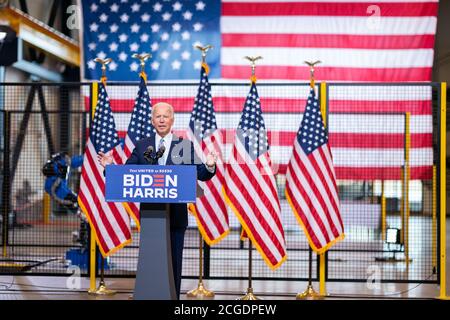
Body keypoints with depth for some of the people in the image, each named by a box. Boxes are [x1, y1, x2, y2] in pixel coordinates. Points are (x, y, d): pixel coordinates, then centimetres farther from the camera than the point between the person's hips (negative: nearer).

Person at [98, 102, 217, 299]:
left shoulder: (185, 145, 2)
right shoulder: (141, 146, 8)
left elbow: (200, 174, -4)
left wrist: (209, 166, -24)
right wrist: (111, 166, -11)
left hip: (175, 215, -1)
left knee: (174, 260, 6)